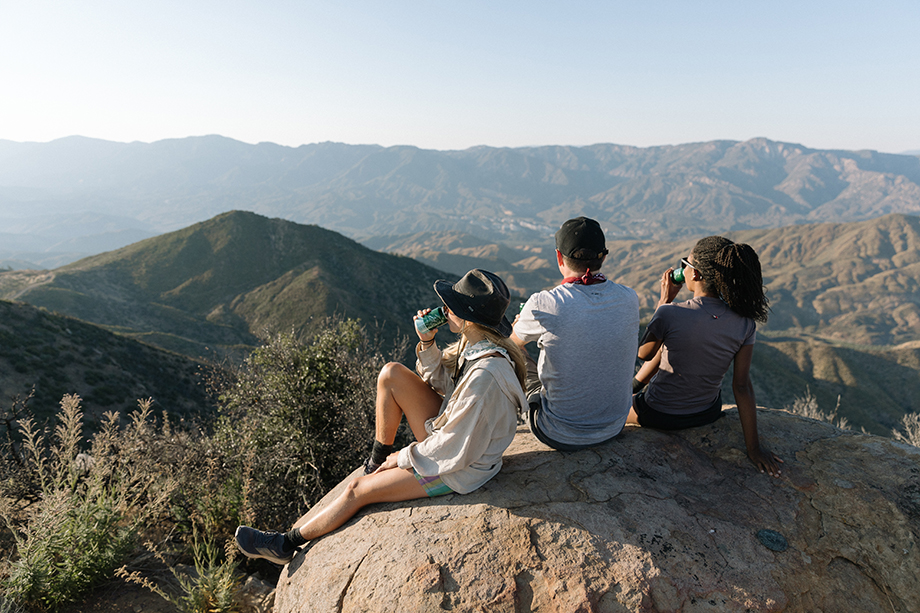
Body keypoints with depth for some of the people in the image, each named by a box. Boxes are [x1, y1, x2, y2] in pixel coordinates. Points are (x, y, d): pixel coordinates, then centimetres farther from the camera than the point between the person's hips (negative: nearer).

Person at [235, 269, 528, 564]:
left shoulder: (485, 374, -36)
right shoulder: (475, 343, -10)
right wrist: (427, 343, -14)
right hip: (452, 433, 8)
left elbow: (456, 451, -27)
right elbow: (440, 381, 5)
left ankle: (286, 544, 23)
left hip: (461, 468, -8)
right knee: (391, 374, -6)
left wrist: (404, 458, -12)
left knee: (357, 490, -1)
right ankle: (379, 459, 13)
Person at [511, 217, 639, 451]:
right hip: (614, 429, 5)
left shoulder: (543, 305, -23)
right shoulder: (629, 299, -11)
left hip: (561, 437, -4)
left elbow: (513, 343, 1)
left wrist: (521, 323, 23)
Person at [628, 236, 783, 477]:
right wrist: (753, 446, -4)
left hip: (661, 416, -5)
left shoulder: (670, 314, -28)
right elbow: (742, 385, -13)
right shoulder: (745, 323, -15)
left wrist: (664, 301, -6)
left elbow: (644, 354, -8)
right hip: (708, 412, 5)